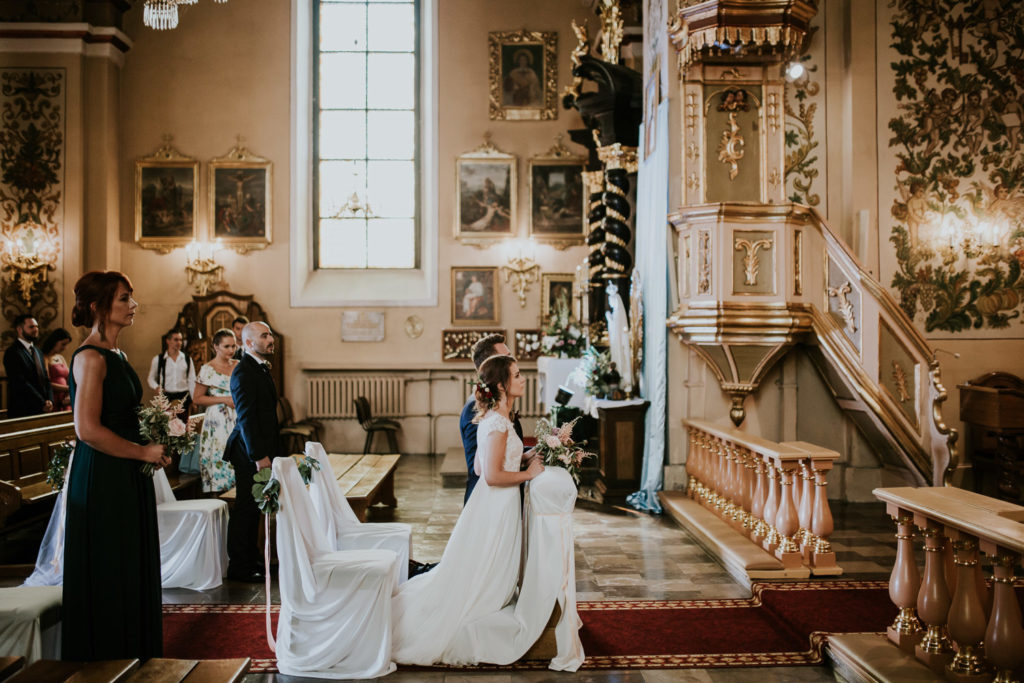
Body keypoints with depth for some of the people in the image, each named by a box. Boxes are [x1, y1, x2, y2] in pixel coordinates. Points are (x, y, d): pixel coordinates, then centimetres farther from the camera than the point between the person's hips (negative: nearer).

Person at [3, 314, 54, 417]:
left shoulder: (37, 352, 17)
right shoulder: (12, 352, -8)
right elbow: (21, 384, -15)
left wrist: (49, 400, -3)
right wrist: (42, 403, -15)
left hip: (41, 409, 7)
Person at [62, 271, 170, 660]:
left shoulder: (116, 355, 13)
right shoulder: (91, 357, -15)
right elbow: (87, 429, -22)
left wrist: (156, 440, 8)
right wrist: (144, 452, -14)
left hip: (128, 479, 9)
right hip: (103, 480, -9)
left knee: (132, 574, 15)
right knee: (108, 579, 2)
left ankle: (133, 654, 26)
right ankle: (105, 659, 15)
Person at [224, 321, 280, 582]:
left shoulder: (261, 368, 15)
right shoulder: (244, 372, -16)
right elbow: (245, 416, -21)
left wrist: (270, 452, 14)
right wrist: (258, 455, -23)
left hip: (262, 450, 9)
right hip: (249, 452, -9)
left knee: (253, 508, 16)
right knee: (245, 509, 0)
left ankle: (251, 560, 27)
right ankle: (238, 568, 10)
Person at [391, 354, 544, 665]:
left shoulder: (492, 417, 9)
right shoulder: (498, 422, -21)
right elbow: (492, 475, -26)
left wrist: (527, 457, 12)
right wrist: (528, 474, -14)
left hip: (496, 504, 10)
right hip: (496, 508, -10)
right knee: (485, 579, 3)